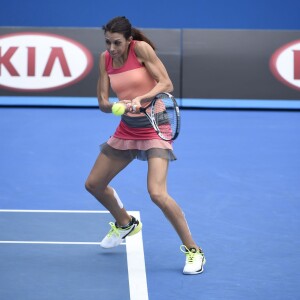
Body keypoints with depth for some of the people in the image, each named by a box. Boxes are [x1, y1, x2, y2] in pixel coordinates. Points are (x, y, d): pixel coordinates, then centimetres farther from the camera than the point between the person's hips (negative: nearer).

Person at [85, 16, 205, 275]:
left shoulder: (141, 48, -15)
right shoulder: (105, 59, 1)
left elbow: (166, 84, -19)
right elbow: (102, 101, -1)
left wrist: (140, 99, -34)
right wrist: (112, 105, -24)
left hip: (153, 129, -7)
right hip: (126, 130, 7)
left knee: (157, 193, -23)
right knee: (94, 184, 13)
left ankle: (193, 250, -9)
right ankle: (125, 224, 43)